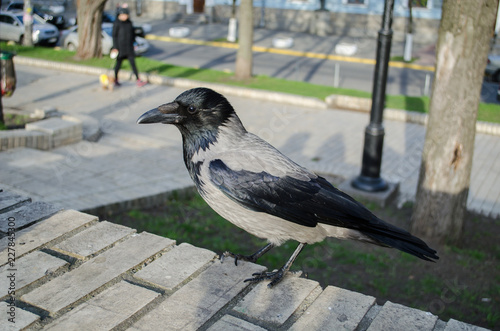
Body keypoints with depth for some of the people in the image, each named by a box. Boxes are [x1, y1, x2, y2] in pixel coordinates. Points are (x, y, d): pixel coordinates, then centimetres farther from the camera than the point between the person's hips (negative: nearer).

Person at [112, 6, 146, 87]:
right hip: (120, 47, -6)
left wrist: (133, 43, 13)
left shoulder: (129, 22, 6)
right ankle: (115, 80, 19)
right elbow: (114, 36, -12)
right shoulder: (116, 23, -12)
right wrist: (115, 47, -15)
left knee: (133, 63, -1)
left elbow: (132, 33, 14)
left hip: (129, 47, 6)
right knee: (119, 63, 6)